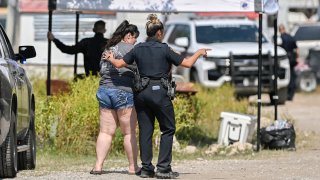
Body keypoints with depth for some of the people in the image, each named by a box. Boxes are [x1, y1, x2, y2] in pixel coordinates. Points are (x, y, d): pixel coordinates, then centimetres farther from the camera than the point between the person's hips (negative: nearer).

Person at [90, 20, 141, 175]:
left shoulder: (109, 49, 18)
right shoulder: (128, 48, -6)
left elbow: (102, 69, 19)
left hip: (104, 90, 7)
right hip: (123, 92, -7)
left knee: (105, 132, 5)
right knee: (129, 132, 0)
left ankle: (98, 165, -2)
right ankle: (133, 167, 3)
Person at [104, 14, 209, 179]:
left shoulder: (138, 49, 4)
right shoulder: (164, 49, -7)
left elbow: (119, 64, 7)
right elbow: (187, 63, -6)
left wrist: (111, 59, 29)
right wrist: (199, 53, 12)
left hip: (141, 93, 4)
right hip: (159, 92, -4)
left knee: (145, 130, 9)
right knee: (168, 129, 6)